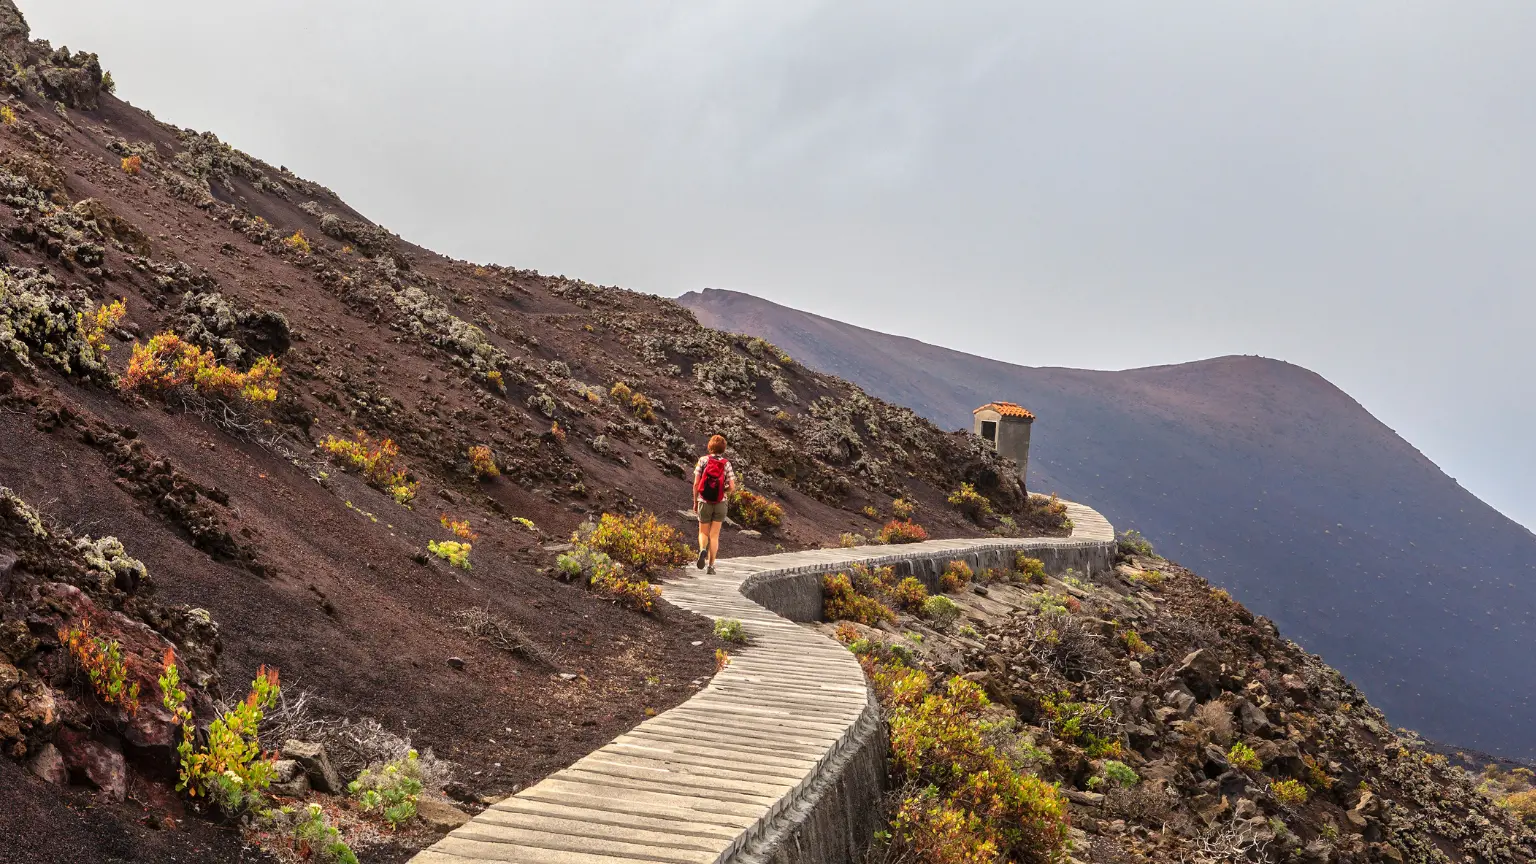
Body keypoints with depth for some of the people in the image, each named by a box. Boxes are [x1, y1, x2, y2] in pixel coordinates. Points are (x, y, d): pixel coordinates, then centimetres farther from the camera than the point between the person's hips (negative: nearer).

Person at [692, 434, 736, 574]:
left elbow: (696, 484, -5)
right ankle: (711, 565, 6)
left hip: (704, 502, 0)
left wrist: (695, 502, 6)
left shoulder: (703, 460, -4)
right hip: (721, 503, 0)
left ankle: (702, 550, -15)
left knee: (703, 533, 15)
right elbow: (732, 487, -7)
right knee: (714, 535, 9)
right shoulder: (726, 464, -4)